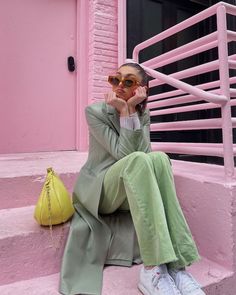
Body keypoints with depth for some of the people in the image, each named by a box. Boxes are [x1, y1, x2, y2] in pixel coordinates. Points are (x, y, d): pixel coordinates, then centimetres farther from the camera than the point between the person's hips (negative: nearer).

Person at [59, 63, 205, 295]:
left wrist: (132, 110, -19)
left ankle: (175, 263, -30)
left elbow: (144, 152, -13)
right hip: (98, 191, -4)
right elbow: (125, 154, -19)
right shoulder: (95, 112, -9)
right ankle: (153, 268, -38)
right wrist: (124, 112, -24)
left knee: (159, 158, -28)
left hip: (128, 194, 4)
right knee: (139, 160, -34)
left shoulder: (143, 115, 6)